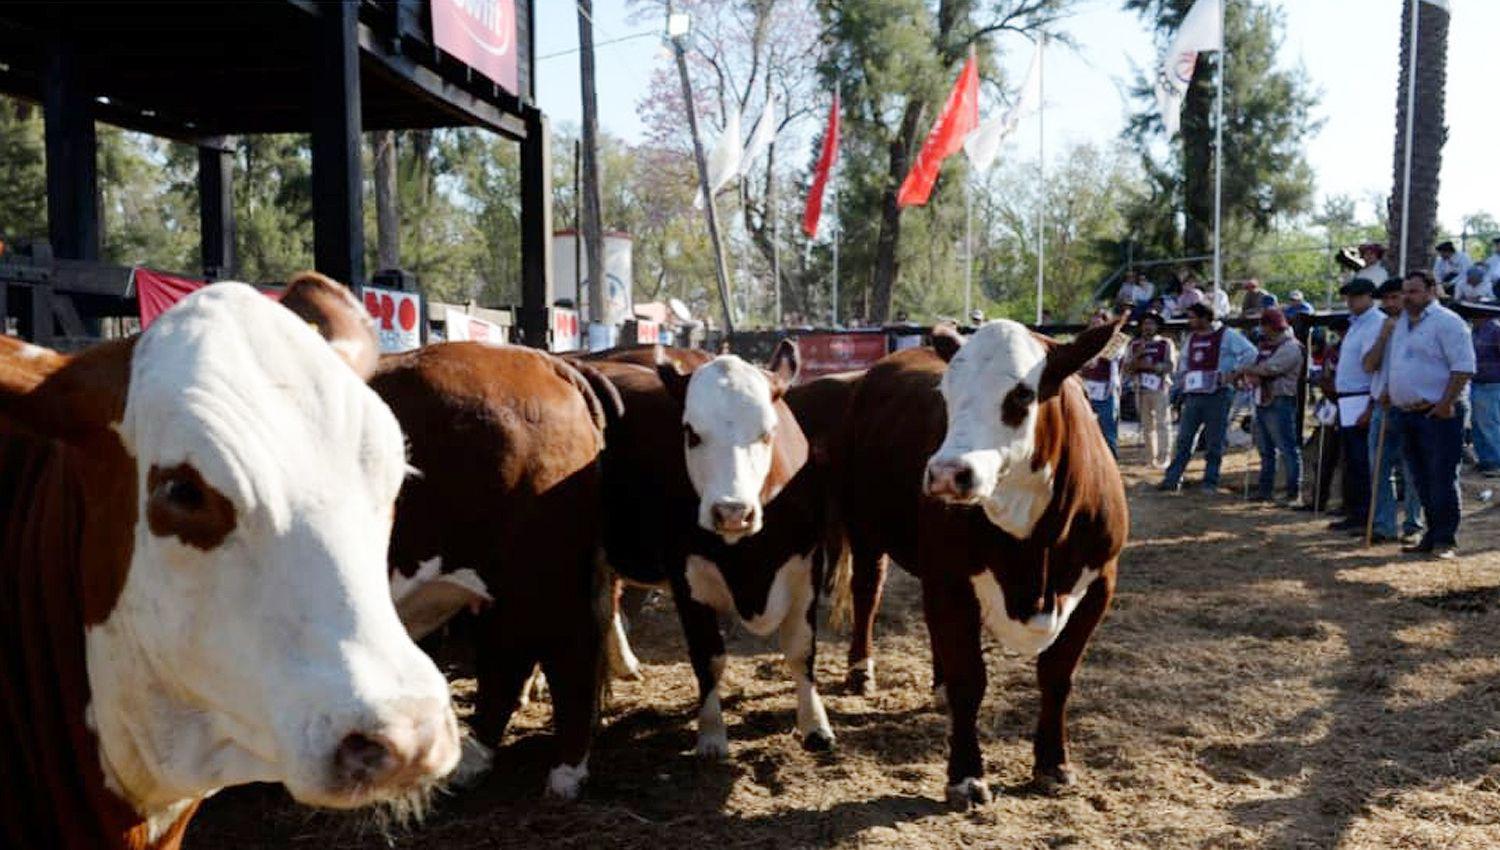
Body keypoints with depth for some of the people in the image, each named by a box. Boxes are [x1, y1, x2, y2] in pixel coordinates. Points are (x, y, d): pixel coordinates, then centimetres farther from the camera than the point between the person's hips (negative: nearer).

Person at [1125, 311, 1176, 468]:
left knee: (1163, 423, -8)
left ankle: (1164, 458, -7)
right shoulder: (1135, 345, 15)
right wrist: (1137, 355, -8)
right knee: (1147, 425, 7)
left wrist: (1151, 366, -15)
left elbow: (1170, 365, -6)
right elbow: (1127, 368, 8)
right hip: (1141, 389, 4)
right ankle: (1151, 458, 12)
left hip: (1160, 388, -4)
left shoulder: (1165, 343, 5)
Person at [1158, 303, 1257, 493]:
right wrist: (1182, 379, 17)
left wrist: (1231, 373, -16)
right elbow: (1183, 359, 32)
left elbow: (1250, 352, -12)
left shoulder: (1226, 335, -6)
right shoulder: (1192, 338, 15)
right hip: (1193, 395, 6)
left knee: (1214, 442, 2)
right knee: (1183, 439, 4)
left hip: (1217, 395, -6)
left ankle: (1210, 482, 9)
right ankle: (1172, 479, 6)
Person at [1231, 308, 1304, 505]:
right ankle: (1266, 489, 21)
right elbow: (1256, 369, 18)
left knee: (1287, 449, -9)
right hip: (1262, 401, 9)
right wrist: (1247, 376, -5)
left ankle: (1294, 494, -9)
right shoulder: (1266, 346, 20)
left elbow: (1268, 369, -18)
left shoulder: (1290, 347, -9)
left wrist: (1243, 370, -5)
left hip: (1279, 403, -9)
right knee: (1266, 450, 14)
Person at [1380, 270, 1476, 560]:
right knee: (1422, 479, 12)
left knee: (1442, 479, -5)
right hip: (1406, 413, 8)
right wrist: (1388, 392, 15)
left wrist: (1446, 403, -20)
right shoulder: (1402, 323, 17)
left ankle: (1445, 540, 1)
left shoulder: (1446, 322, -9)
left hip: (1438, 415, -8)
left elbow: (1463, 366, -15)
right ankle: (1432, 535, 20)